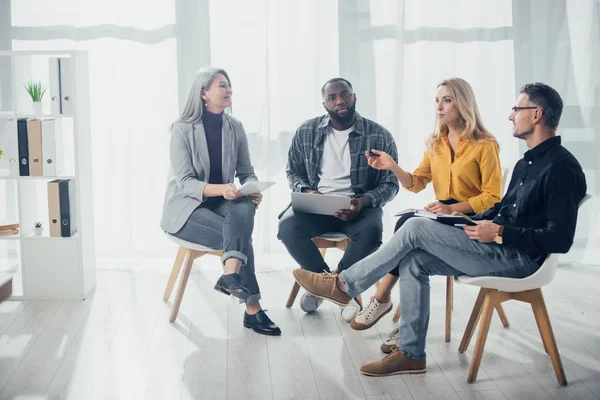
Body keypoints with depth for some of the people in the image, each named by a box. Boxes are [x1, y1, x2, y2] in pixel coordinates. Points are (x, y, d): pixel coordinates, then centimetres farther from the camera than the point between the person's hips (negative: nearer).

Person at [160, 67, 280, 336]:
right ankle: (252, 309, -24)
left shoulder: (235, 128, 4)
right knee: (240, 233, -29)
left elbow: (246, 172, 6)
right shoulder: (182, 129, -10)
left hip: (223, 202, 4)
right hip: (186, 207, -4)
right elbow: (184, 182, -17)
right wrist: (219, 189, -35)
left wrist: (253, 190, -19)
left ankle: (231, 274, -48)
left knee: (245, 208, -33)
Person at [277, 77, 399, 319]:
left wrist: (363, 202, -20)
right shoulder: (306, 132, 4)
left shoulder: (379, 136, -3)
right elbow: (293, 172, 12)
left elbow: (390, 184, -1)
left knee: (371, 231, -35)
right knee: (288, 226, -30)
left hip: (360, 207, -1)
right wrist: (307, 193, -11)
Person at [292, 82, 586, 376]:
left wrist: (499, 233, -21)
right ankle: (410, 353, -2)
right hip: (497, 249, 10)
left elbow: (560, 239, -21)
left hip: (518, 257, -10)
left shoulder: (561, 167, -14)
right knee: (414, 260, -6)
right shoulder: (527, 162, 18)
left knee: (416, 228, -16)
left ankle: (344, 285, -3)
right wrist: (472, 221, 7)